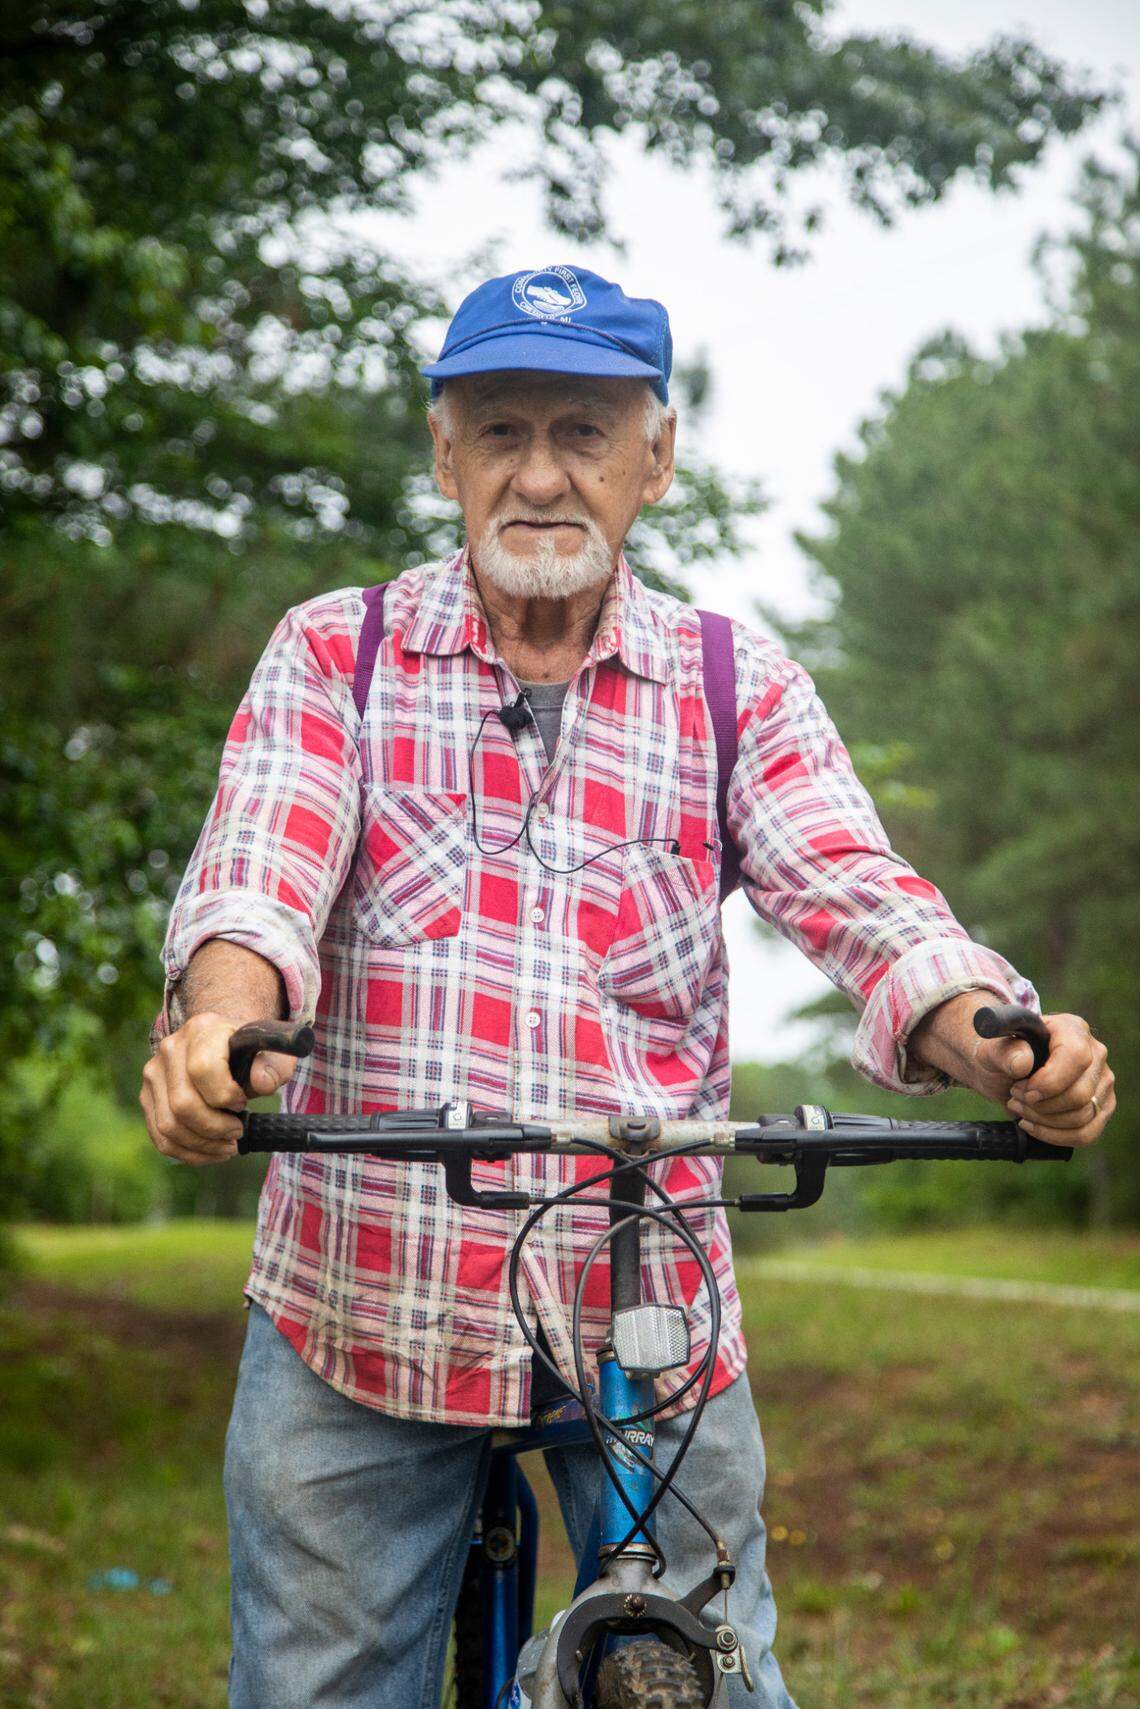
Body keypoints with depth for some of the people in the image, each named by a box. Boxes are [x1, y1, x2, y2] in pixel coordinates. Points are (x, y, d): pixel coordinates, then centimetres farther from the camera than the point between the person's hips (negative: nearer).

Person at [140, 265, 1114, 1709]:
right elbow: (259, 864, -11)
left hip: (651, 1319, 1)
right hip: (365, 1305, 0)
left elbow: (857, 898, -5)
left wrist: (1001, 1043, -27)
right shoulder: (334, 654, 5)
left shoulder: (738, 688, 7)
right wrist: (217, 1018, -34)